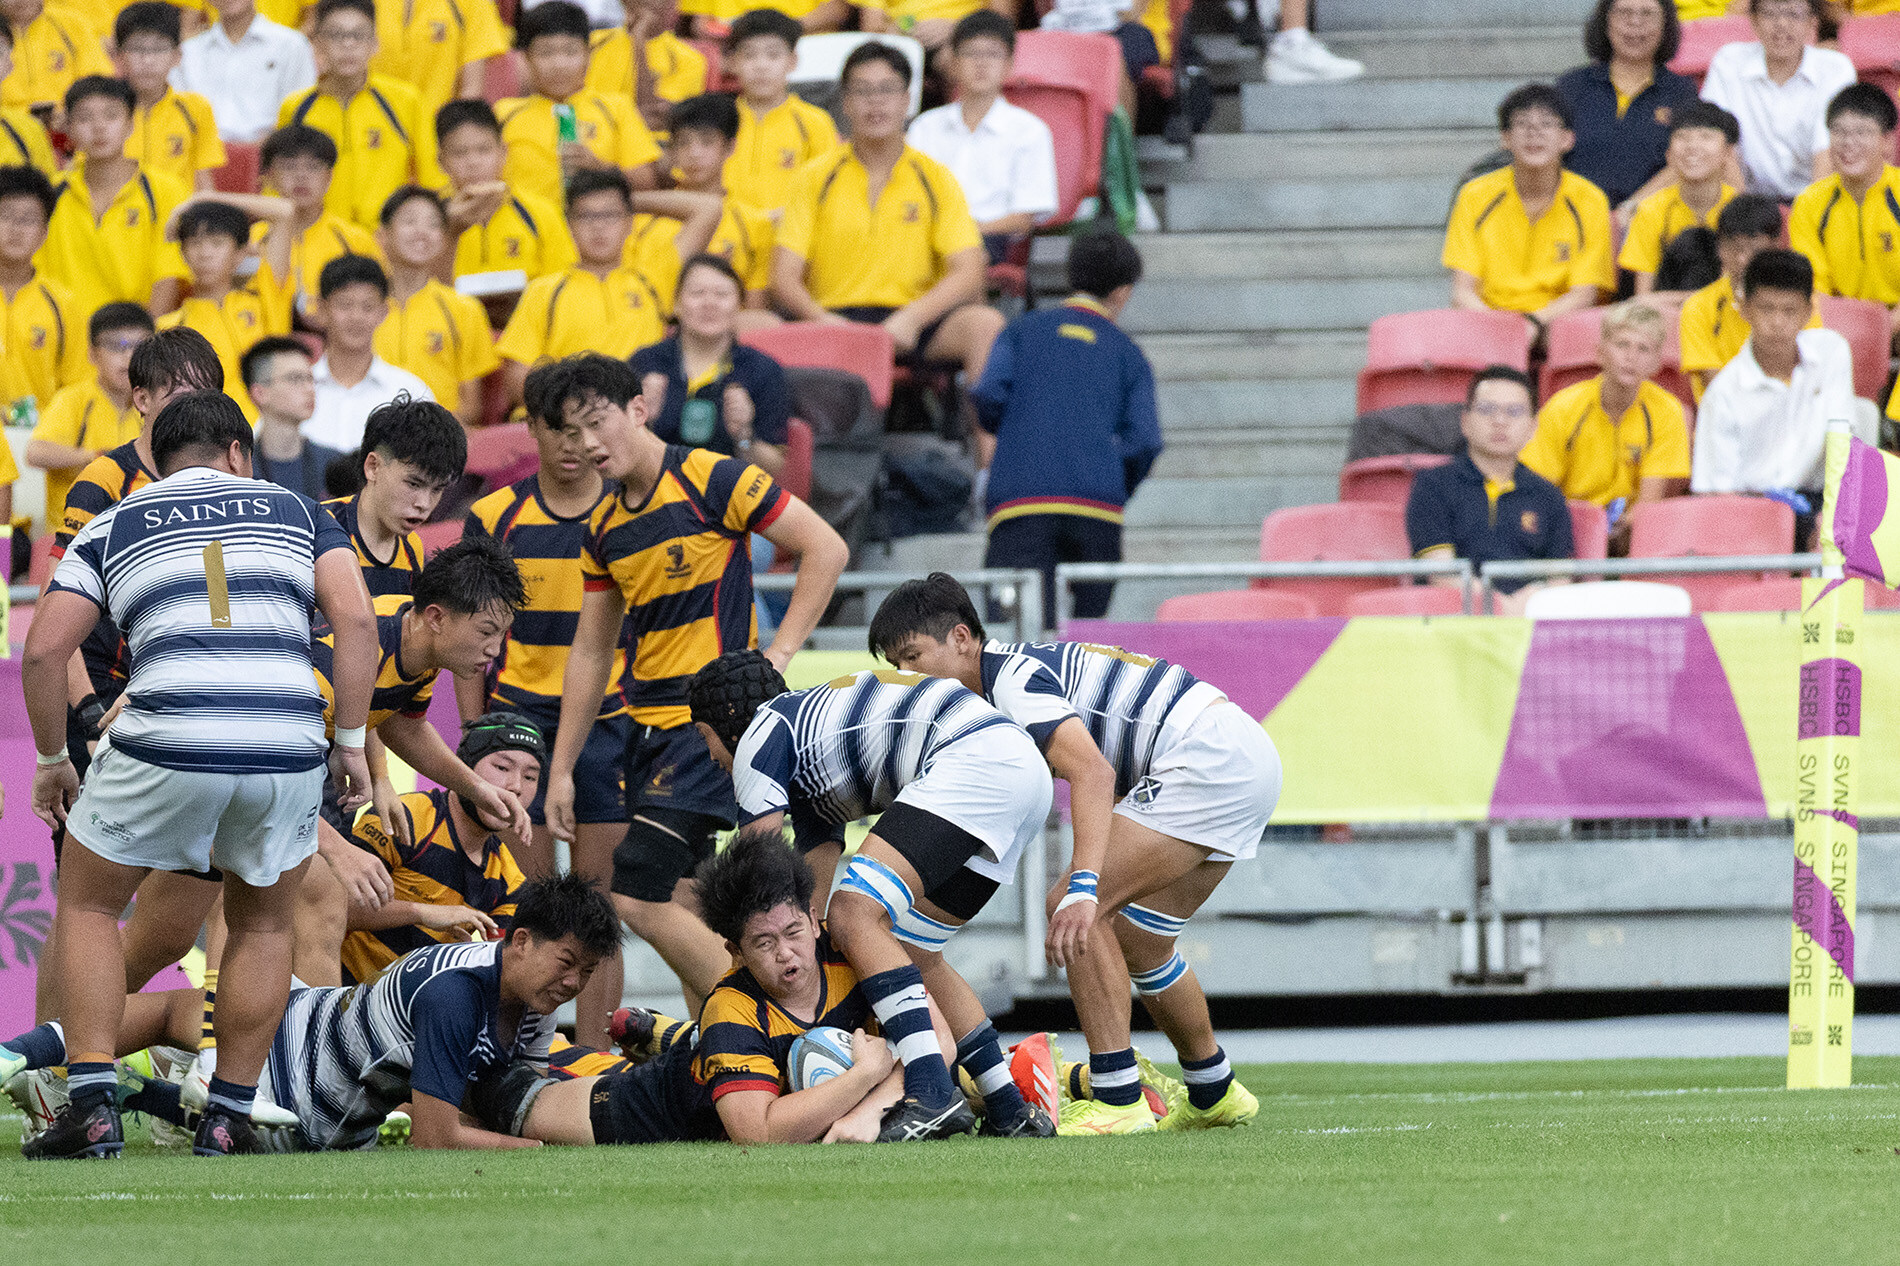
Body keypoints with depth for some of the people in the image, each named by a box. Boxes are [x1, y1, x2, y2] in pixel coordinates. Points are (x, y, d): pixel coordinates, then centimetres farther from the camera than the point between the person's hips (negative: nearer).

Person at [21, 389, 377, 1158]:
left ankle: (93, 1106, 7)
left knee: (88, 905, 20)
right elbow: (354, 617, 3)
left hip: (164, 747, -1)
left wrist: (51, 761, 19)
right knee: (263, 924, 26)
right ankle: (228, 1119, 20)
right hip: (286, 749, 1)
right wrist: (352, 740, 8)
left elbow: (44, 649, 7)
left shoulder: (112, 528, 17)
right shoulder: (295, 512, 19)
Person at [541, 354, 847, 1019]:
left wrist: (774, 656, -12)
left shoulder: (713, 481, -9)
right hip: (648, 729, 8)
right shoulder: (604, 529, 13)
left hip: (712, 720, -8)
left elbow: (826, 549, -8)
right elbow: (590, 652, 20)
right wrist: (561, 770, 18)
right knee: (680, 906, 4)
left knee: (637, 896, -17)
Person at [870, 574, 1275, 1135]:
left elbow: (1094, 773, -28)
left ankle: (1116, 1100, -16)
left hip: (1208, 755, -10)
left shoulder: (1012, 680, -13)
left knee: (1076, 915, -14)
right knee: (1133, 938, 21)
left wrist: (1083, 888, -38)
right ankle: (1214, 1094, 34)